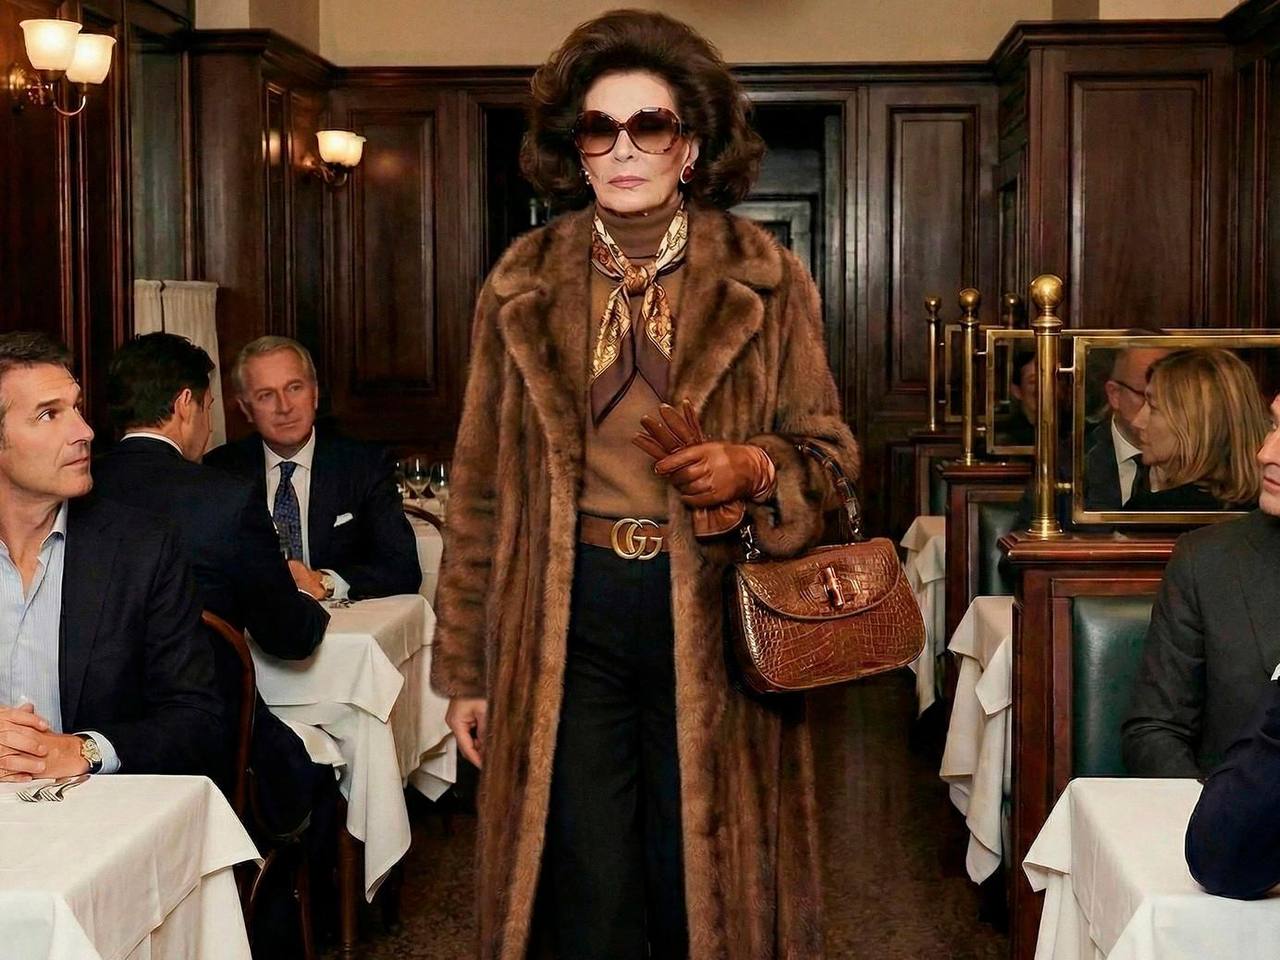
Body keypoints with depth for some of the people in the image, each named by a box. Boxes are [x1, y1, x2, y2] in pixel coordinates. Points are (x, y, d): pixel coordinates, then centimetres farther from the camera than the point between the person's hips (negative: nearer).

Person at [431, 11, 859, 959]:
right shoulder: (523, 286, 6)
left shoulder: (767, 283, 2)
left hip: (710, 616, -1)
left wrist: (755, 469, -16)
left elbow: (828, 447, 7)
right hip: (566, 614, 1)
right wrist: (464, 665, 7)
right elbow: (480, 486, 8)